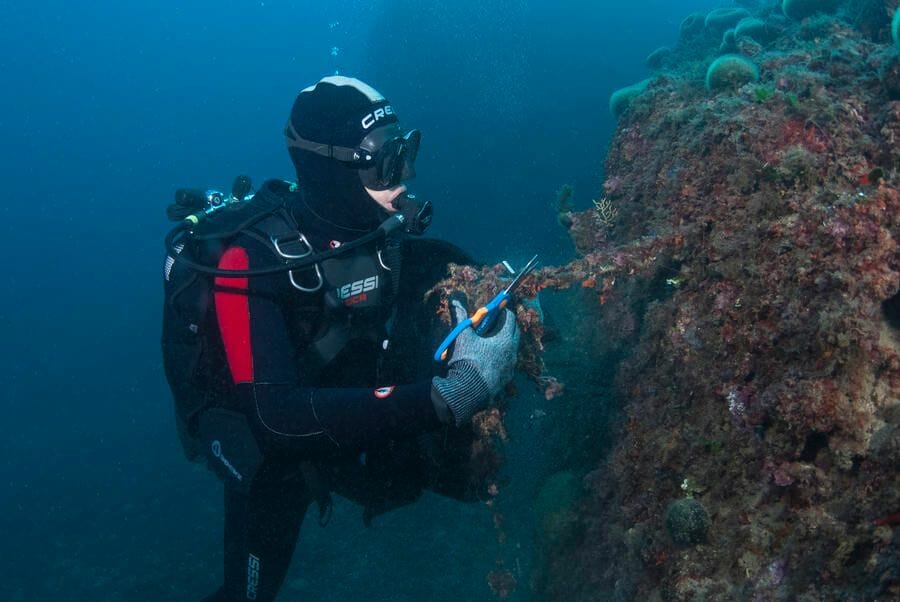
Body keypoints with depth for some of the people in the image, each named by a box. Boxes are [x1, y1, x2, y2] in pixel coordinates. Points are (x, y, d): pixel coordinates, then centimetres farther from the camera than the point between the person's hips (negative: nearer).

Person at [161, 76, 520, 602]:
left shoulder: (374, 223, -15)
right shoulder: (250, 255, -32)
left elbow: (452, 265, 2)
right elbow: (278, 414, -41)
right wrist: (438, 401, -48)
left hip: (342, 392, 5)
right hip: (262, 436, -5)